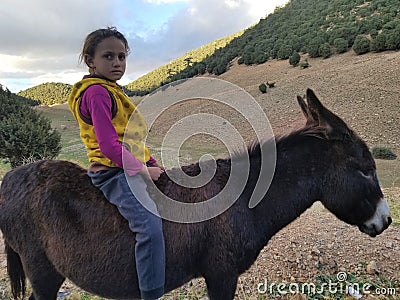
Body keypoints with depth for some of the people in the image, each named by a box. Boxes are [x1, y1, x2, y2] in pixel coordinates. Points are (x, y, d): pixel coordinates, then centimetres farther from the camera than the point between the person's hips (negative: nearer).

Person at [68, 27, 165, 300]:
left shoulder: (112, 91, 17)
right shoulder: (98, 92, -14)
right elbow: (110, 146, -23)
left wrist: (154, 164, 10)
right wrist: (144, 170, -15)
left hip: (128, 170, 11)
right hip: (115, 173, -11)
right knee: (151, 225, -26)